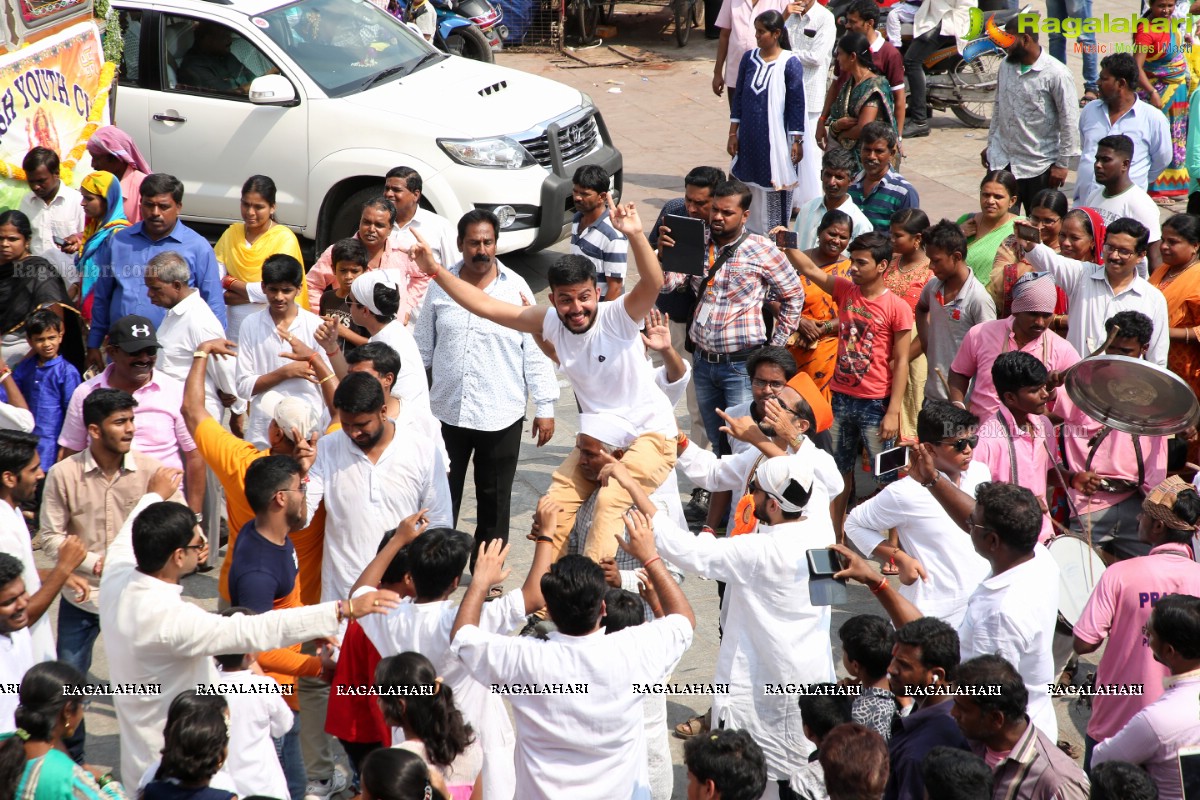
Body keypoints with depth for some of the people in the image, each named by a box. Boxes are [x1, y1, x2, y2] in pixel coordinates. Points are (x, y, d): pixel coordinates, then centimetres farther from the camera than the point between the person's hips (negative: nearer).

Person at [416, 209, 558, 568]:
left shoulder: (516, 289, -3)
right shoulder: (441, 288, 3)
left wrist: (545, 407, -4)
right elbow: (422, 347, 11)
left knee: (494, 500, 10)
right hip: (447, 412, 1)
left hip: (501, 416, -1)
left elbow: (536, 352, -2)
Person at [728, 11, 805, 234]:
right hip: (749, 138, 5)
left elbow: (797, 104, -7)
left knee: (775, 189, 0)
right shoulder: (749, 58, 3)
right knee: (747, 186, 12)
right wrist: (733, 134, 8)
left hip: (776, 138, -5)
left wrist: (797, 141, -8)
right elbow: (738, 96, 9)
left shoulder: (790, 63, -10)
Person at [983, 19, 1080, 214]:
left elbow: (1069, 121, -13)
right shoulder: (1005, 65, 4)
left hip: (1039, 167, -5)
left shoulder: (1056, 74, -16)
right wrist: (990, 144, 18)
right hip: (1001, 161, 5)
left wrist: (1062, 164, -12)